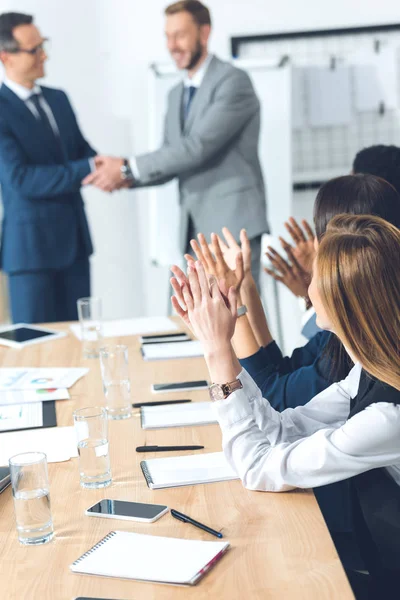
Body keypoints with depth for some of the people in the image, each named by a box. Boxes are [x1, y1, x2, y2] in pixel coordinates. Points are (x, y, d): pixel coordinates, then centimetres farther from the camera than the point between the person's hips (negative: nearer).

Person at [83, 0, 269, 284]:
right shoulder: (177, 95, 16)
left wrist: (129, 168, -19)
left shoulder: (233, 81, -10)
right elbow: (172, 158, 15)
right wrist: (123, 177, -5)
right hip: (195, 228, 8)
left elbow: (198, 145, -20)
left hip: (233, 222, -8)